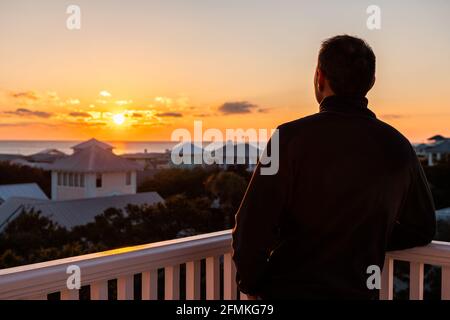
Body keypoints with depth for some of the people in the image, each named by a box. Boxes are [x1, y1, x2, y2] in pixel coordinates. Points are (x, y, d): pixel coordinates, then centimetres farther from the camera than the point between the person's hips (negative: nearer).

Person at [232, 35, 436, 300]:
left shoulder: (291, 137, -16)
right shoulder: (397, 147, -3)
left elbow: (252, 227, -18)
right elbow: (422, 229, 8)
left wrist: (251, 285, -1)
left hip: (288, 289, -3)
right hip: (359, 291, 3)